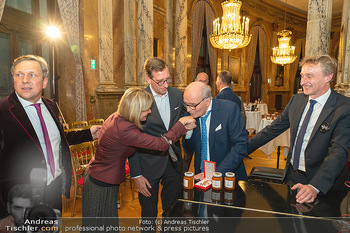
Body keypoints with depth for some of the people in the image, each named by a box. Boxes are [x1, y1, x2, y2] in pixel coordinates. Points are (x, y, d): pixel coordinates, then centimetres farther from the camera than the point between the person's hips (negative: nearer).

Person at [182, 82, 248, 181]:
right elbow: (189, 150, 7)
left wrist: (215, 174, -20)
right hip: (200, 174, 2)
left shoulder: (230, 109, -12)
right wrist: (187, 133, -13)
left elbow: (240, 146, -15)